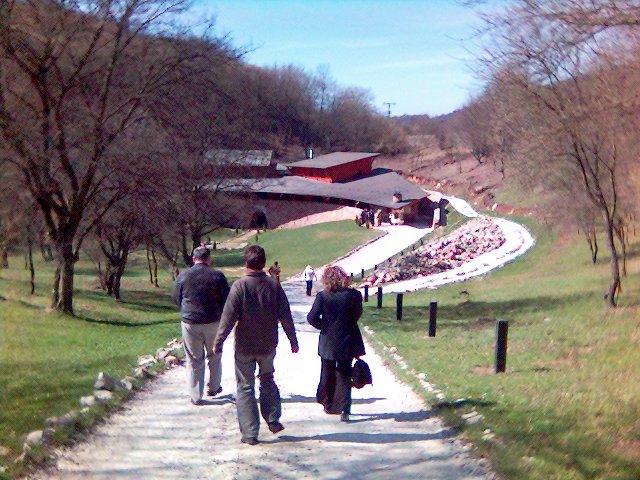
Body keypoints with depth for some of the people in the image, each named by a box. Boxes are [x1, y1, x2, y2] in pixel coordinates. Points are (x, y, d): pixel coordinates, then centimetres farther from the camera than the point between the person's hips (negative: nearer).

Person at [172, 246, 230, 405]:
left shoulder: (183, 276, -3)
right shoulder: (217, 276, -7)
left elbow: (176, 299, 7)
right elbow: (227, 300, -3)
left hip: (190, 323, 1)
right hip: (213, 322, 0)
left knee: (194, 360, 8)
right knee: (214, 357, 20)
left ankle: (195, 396, 10)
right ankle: (213, 388, 32)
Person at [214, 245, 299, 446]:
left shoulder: (240, 285, -14)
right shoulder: (274, 285, -4)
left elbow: (229, 316, -14)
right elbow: (285, 316, 1)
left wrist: (218, 341, -6)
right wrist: (293, 340, 12)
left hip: (244, 346, -3)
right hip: (268, 345, 3)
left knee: (246, 387, 6)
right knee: (267, 380, 26)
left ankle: (250, 433, 6)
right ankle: (273, 419, 22)